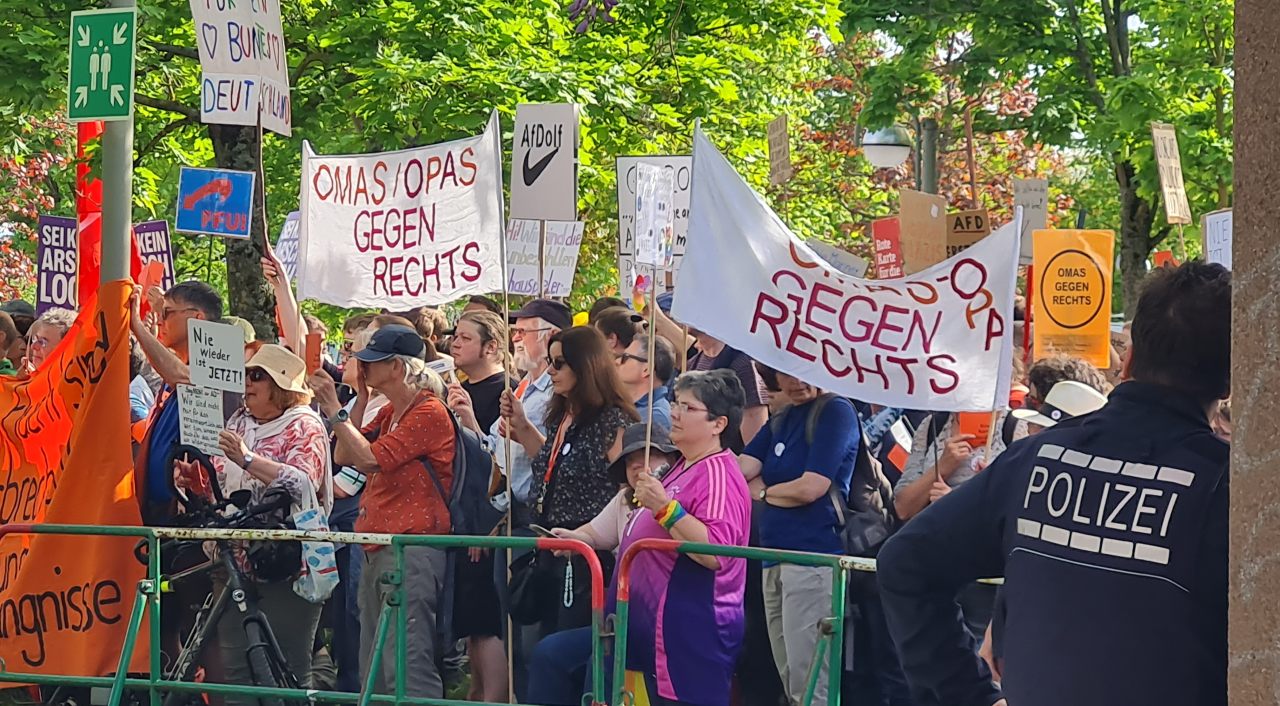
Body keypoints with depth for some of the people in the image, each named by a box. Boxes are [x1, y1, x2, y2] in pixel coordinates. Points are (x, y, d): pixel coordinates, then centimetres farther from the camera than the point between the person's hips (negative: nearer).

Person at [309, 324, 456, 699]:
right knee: (374, 669, 12)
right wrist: (360, 401, 9)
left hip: (411, 546, -10)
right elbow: (344, 456, 14)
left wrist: (334, 410, -12)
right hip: (377, 549, 10)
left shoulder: (429, 412, -10)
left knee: (406, 665, -17)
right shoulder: (389, 413, 20)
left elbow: (369, 458, -18)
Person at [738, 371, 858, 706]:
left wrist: (761, 491, 4)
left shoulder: (837, 412, -4)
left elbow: (811, 488, -10)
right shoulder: (781, 421, 20)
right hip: (775, 560, 8)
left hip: (815, 556, -8)